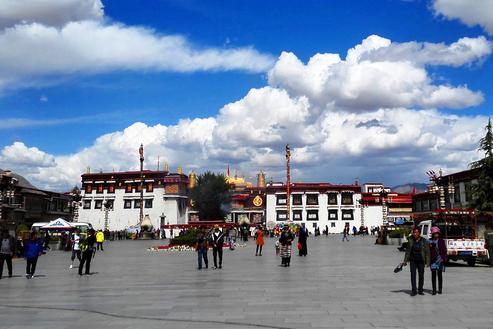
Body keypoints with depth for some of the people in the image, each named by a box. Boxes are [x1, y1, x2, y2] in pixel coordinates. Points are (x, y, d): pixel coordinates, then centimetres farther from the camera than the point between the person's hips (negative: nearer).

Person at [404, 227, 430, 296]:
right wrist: (405, 261, 9)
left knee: (421, 275, 7)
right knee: (413, 275, -4)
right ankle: (413, 291, 0)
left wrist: (427, 262, -8)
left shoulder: (424, 241, -4)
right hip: (412, 260, 2)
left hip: (421, 261, -1)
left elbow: (427, 252, -3)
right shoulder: (411, 241, 4)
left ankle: (420, 290, 20)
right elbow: (408, 251, 10)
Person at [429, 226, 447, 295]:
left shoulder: (441, 241, 4)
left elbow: (444, 250, 1)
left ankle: (440, 289, 18)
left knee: (439, 274, 8)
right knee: (433, 274, -3)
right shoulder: (430, 241, 5)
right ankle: (434, 290, 0)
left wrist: (443, 258, -9)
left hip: (440, 260, 0)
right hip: (433, 260, 0)